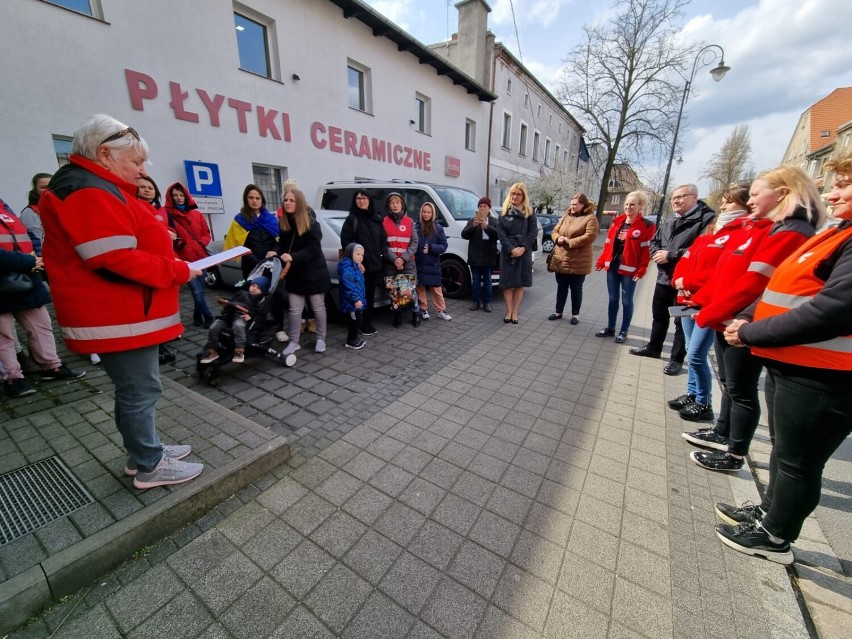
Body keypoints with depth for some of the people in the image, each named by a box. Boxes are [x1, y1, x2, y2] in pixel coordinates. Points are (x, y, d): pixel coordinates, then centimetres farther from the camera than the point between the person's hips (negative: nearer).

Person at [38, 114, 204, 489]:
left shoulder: (98, 188, 17)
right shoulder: (89, 193, -16)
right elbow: (117, 262, -25)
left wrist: (159, 243, 6)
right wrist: (178, 271, -17)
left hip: (122, 312, 11)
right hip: (117, 317, -11)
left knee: (134, 389, 17)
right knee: (140, 391, 0)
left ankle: (144, 452, 31)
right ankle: (149, 467, 14)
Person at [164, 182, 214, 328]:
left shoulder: (196, 214, 14)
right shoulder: (167, 214, -1)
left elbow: (206, 233, 15)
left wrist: (200, 244, -2)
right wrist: (180, 244, -22)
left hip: (200, 256, 4)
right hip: (184, 259, -4)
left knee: (199, 289, 9)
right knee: (197, 291, -9)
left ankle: (198, 316, 24)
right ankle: (208, 317, 2)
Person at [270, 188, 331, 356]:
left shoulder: (311, 224, -14)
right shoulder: (284, 224, 4)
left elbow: (314, 249, -21)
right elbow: (282, 245, 11)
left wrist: (293, 257, -31)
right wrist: (276, 252, -11)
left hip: (313, 274, -5)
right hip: (294, 275, 5)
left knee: (318, 308, 9)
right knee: (294, 310, 8)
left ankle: (321, 339, 24)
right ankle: (294, 342, 21)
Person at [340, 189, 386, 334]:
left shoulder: (377, 218, 14)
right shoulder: (351, 219, 0)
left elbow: (383, 239, 17)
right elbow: (345, 241, -5)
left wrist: (383, 257, 4)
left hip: (375, 263, 5)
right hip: (359, 264, -4)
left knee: (371, 294, 10)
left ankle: (368, 321, 21)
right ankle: (360, 324, 7)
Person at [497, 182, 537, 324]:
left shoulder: (529, 212, 6)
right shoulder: (504, 212, 5)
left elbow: (533, 232, -2)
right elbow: (500, 233, -4)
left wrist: (523, 248, -16)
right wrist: (511, 249, -16)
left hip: (524, 253, 1)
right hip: (507, 253, 0)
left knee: (520, 284, 4)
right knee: (507, 283, 0)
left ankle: (515, 312, 13)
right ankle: (509, 311, 10)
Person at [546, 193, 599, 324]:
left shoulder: (591, 218, -5)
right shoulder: (566, 217, 13)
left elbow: (589, 236, -16)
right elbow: (555, 231, 13)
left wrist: (569, 241, -18)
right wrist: (558, 238, -10)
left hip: (578, 261, -5)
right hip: (560, 259, 5)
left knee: (576, 288, 6)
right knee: (561, 287, 13)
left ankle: (575, 314, 19)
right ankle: (558, 311, 24)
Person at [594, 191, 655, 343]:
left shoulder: (646, 226, -6)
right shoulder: (616, 222, 9)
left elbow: (646, 250, -10)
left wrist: (641, 270, -14)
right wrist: (601, 261, 7)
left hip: (629, 269, -4)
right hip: (612, 266, 5)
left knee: (626, 301, 4)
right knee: (612, 299, 12)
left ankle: (624, 331, 15)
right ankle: (610, 328, 23)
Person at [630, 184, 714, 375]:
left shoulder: (706, 219, -11)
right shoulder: (667, 220, 14)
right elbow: (654, 241, 18)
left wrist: (670, 256, -20)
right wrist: (656, 253, -4)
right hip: (664, 277, 8)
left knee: (681, 321, 3)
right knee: (659, 315, 19)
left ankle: (677, 359, 15)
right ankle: (653, 348, 35)